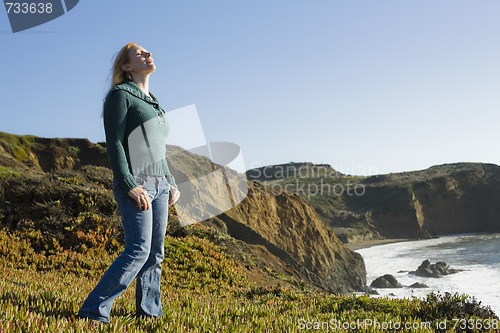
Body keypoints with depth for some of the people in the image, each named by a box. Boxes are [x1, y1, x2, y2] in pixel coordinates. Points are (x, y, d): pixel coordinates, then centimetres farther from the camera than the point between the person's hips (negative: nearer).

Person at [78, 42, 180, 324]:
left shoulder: (154, 102, 22)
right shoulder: (120, 95, -2)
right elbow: (114, 144, -11)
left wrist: (171, 184, 16)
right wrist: (130, 186, -19)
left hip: (159, 185, 8)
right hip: (135, 184, -8)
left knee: (155, 253, 6)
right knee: (139, 250, -15)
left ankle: (150, 312, 13)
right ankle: (94, 311, -8)